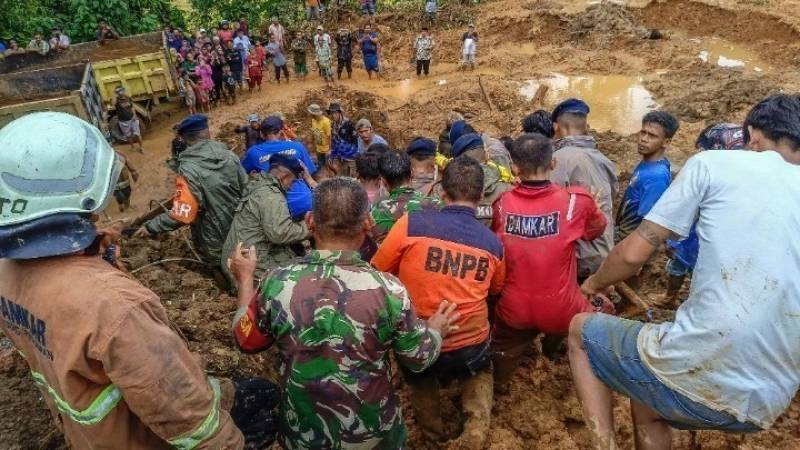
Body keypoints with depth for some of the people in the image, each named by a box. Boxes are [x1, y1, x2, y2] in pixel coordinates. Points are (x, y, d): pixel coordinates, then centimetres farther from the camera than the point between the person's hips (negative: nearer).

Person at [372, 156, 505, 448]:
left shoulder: (410, 223, -17)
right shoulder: (493, 242, -7)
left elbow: (378, 273, -4)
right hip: (469, 345, 1)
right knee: (479, 372, 35)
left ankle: (432, 426, 27)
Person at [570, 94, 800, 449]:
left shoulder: (713, 163, -1)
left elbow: (633, 254, -3)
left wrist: (595, 283, 17)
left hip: (696, 370, -6)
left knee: (581, 330, 21)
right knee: (647, 402, 34)